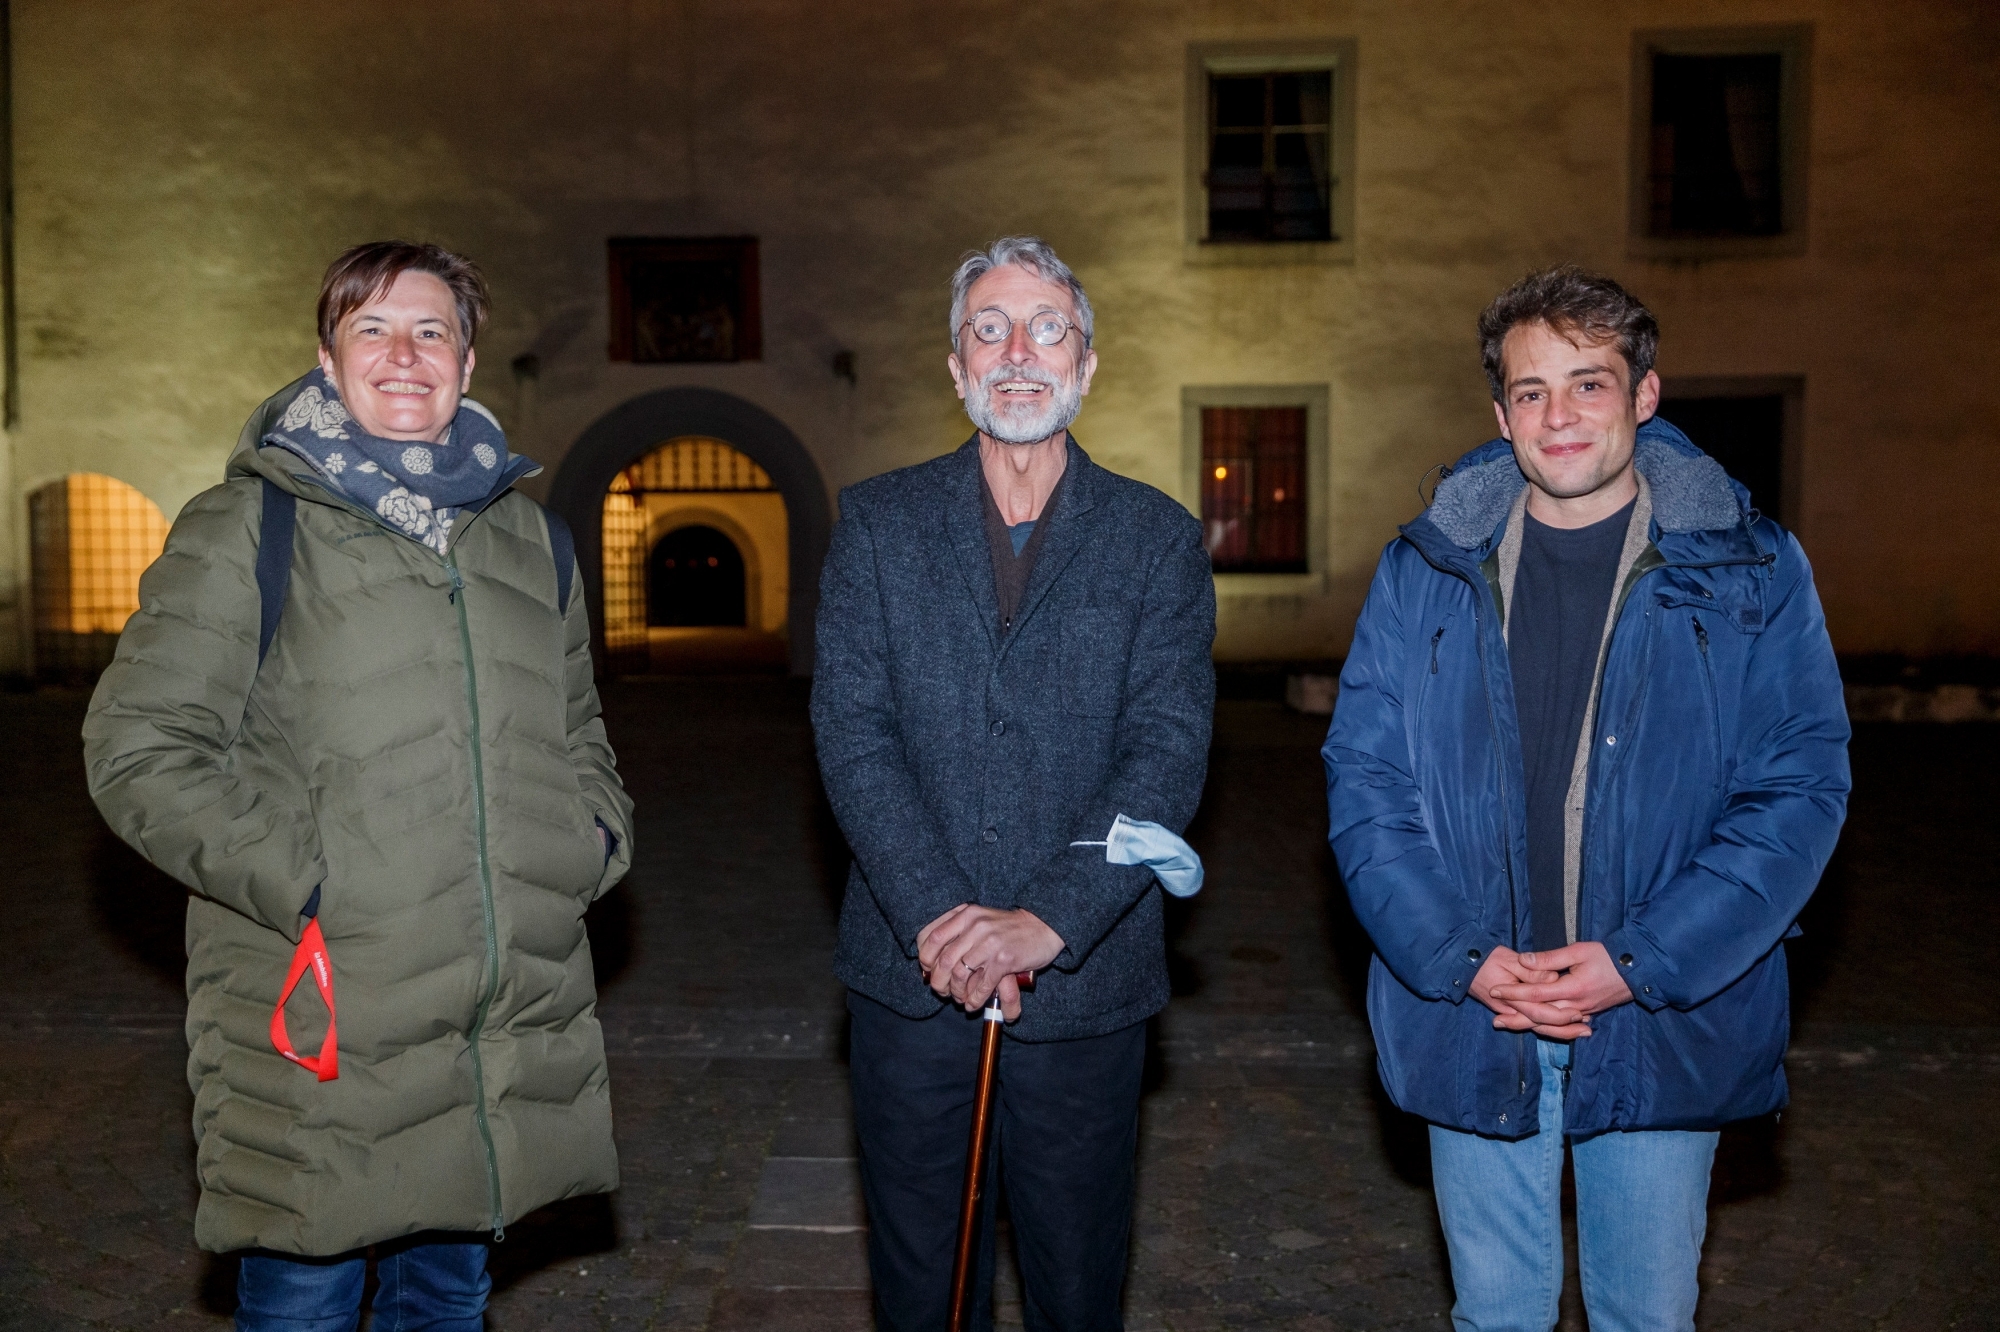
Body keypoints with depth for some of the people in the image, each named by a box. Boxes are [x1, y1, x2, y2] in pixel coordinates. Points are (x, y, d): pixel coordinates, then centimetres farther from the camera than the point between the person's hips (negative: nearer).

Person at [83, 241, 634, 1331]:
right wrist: (302, 885, -16)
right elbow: (140, 748, -7)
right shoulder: (247, 527, -3)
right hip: (322, 1035, -4)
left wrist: (598, 833, 3)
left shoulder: (531, 540, 13)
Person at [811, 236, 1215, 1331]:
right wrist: (934, 917, -17)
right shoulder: (877, 524, 3)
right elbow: (850, 730, -6)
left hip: (1087, 982, 0)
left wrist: (1048, 922, -20)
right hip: (909, 973, 1)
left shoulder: (1158, 540, 1)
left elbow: (1169, 750, -8)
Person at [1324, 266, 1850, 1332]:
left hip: (1665, 1027, 0)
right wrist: (1456, 956, -13)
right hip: (1469, 1020, 1)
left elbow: (1800, 786, -6)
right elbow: (1363, 779, -2)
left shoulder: (1748, 572, -2)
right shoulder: (1425, 572, 1)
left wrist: (1642, 961, -16)